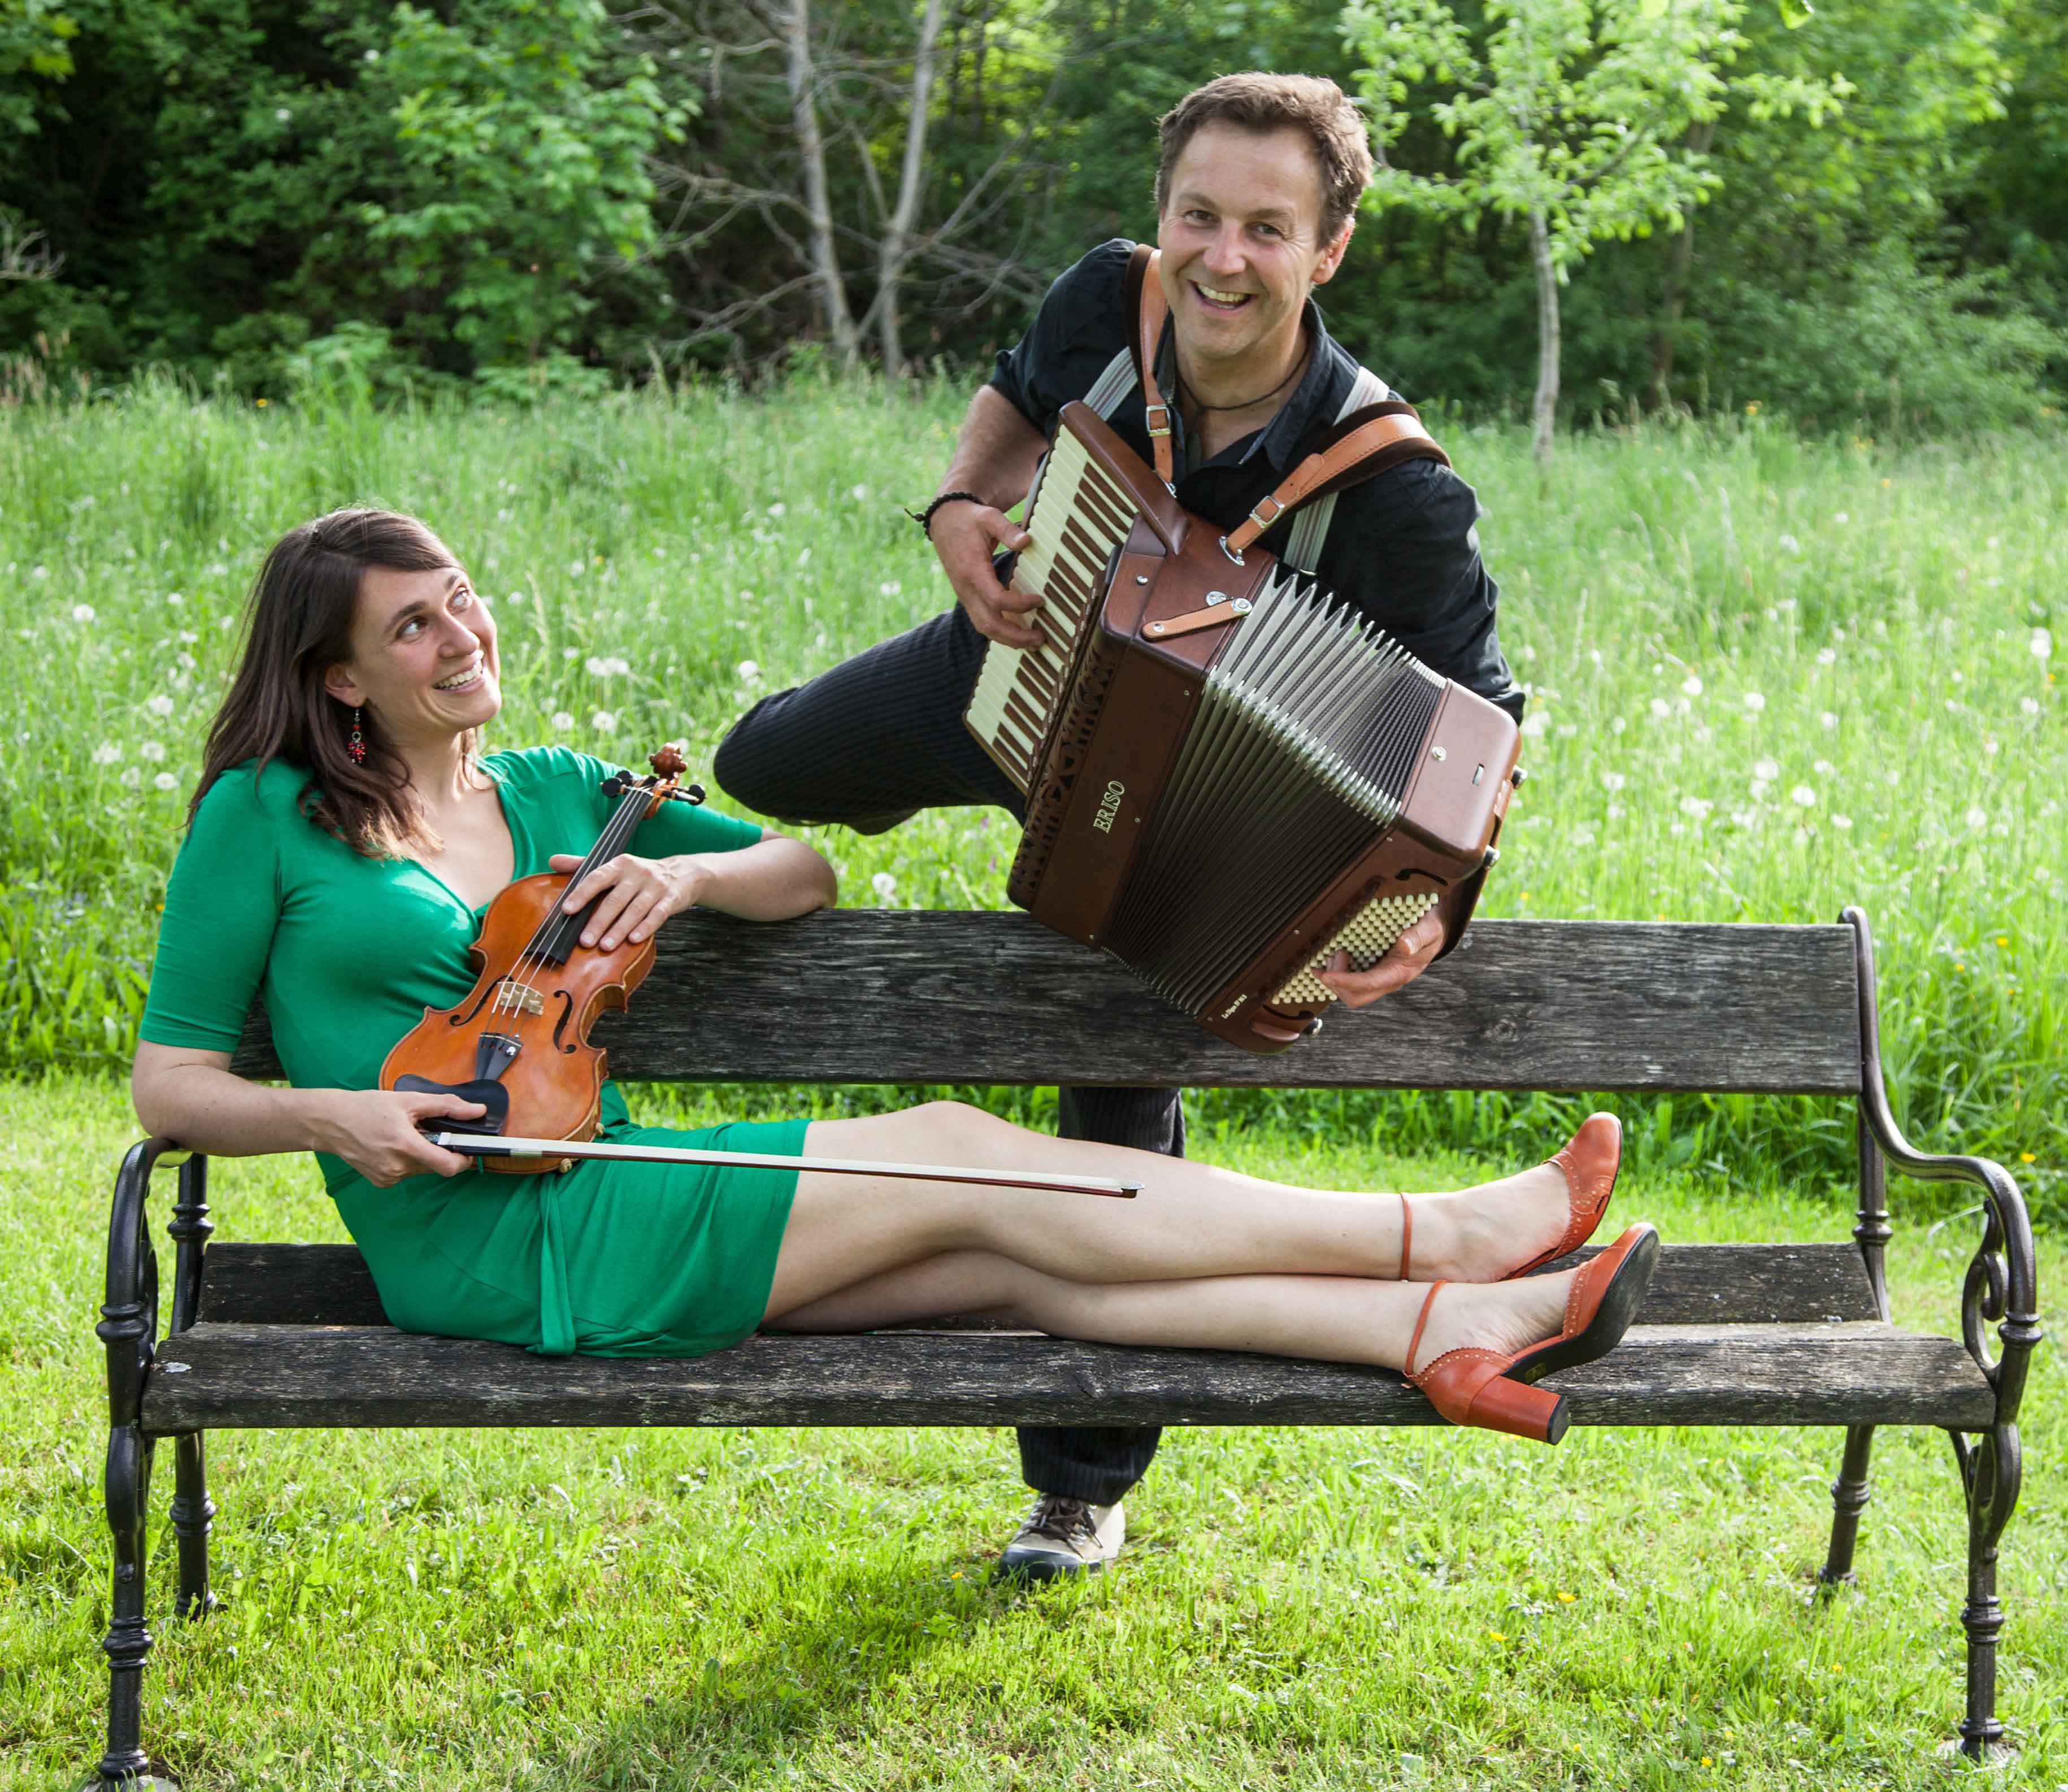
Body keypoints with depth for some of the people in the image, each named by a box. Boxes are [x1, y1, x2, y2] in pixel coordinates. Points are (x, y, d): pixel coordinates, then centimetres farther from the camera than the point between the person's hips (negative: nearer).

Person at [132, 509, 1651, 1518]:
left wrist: (685, 873, -3)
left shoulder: (552, 792, 17)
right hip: (486, 1257, -6)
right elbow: (170, 1084, 2)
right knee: (962, 1161, -15)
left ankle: (1441, 1335, -23)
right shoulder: (264, 819, 1)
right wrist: (327, 1112, -16)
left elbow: (804, 874, 19)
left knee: (1008, 1268, -14)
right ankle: (1442, 1234, -16)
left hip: (600, 1206, 6)